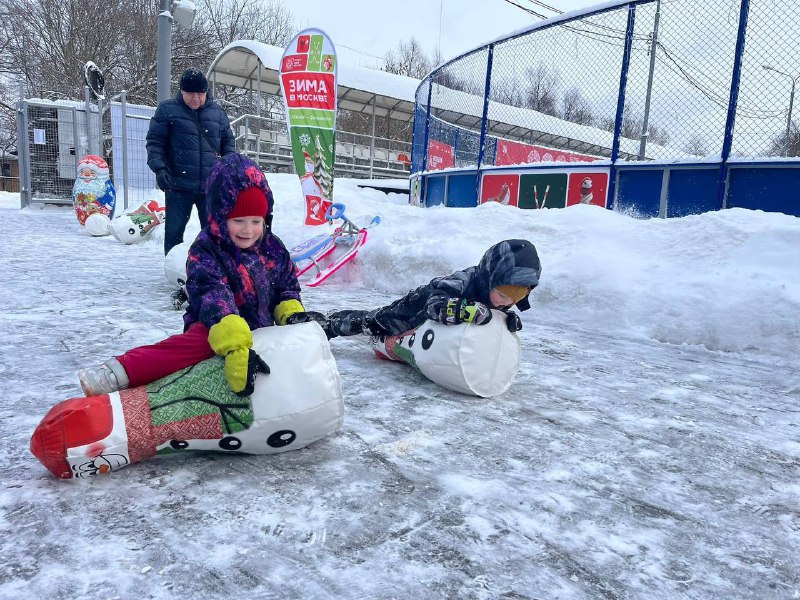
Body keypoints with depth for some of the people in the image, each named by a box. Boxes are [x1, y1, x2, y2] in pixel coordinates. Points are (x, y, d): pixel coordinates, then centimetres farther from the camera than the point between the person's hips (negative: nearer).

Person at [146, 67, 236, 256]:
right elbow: (155, 141, 2)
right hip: (178, 185, -2)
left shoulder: (217, 112, 10)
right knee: (174, 231, 5)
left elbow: (228, 141, 18)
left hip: (211, 186, 2)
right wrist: (159, 168, -11)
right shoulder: (167, 109, 2)